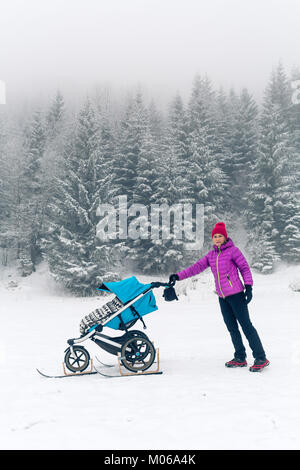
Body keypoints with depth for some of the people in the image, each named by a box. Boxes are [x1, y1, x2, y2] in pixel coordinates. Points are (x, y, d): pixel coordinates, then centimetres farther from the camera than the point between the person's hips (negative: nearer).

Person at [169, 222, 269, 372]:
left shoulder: (233, 250, -5)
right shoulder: (211, 255, 12)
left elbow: (245, 268, -3)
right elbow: (197, 267, 9)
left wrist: (248, 286, -11)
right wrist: (178, 276, 1)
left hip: (235, 294, -6)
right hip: (222, 297, 6)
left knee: (246, 325, -6)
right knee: (232, 327, 10)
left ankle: (261, 358, 0)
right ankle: (240, 358, 20)